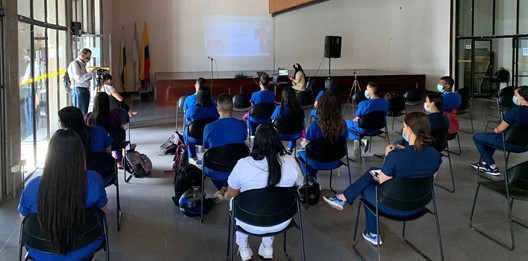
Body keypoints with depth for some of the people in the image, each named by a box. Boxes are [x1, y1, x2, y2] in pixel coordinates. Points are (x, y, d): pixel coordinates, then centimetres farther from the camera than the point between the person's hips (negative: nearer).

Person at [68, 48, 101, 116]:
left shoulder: (82, 64, 20)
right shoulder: (75, 64, -8)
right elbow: (79, 79, -19)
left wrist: (94, 72, 9)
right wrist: (92, 72, -18)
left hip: (85, 91, 9)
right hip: (79, 90, -9)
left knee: (84, 114, 7)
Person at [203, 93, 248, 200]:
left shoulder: (209, 127, -18)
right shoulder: (242, 125, -15)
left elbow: (205, 146, 2)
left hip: (215, 172, 0)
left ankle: (222, 190, 27)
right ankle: (225, 188, 17)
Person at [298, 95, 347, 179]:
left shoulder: (315, 125, -27)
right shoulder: (342, 123, -16)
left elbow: (307, 144, -16)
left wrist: (304, 141, 8)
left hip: (318, 162, -3)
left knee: (301, 153, 31)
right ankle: (312, 178, 48)